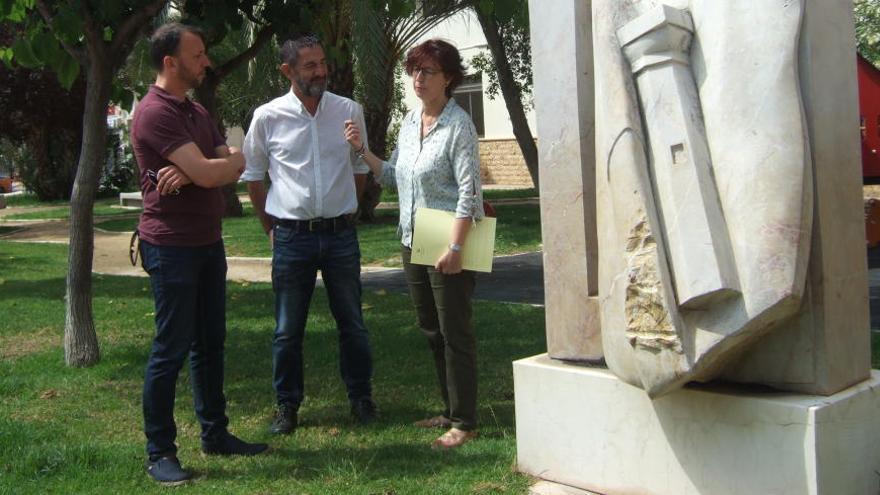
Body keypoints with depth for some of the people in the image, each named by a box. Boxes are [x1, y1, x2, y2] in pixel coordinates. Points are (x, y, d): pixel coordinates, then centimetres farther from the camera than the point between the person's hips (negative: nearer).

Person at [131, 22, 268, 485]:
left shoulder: (196, 112, 14)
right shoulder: (155, 113, -16)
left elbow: (231, 171, 4)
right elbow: (208, 173, -23)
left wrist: (188, 173, -16)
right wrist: (236, 158, -2)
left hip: (208, 242, 8)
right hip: (171, 247, -8)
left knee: (210, 343, 14)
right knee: (171, 349, -3)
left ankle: (215, 433, 25)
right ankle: (159, 452, 7)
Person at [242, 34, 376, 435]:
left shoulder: (349, 111, 1)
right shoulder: (267, 117, -3)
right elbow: (253, 176, 7)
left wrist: (345, 212, 13)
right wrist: (271, 227, 7)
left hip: (341, 234, 1)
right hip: (292, 237, -1)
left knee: (352, 323, 11)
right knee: (288, 329, 7)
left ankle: (360, 396, 26)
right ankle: (287, 405, 20)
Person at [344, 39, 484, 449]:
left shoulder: (458, 124, -12)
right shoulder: (410, 122, 11)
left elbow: (469, 191, -18)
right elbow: (393, 175, 18)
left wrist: (454, 248, -23)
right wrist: (363, 150, 4)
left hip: (448, 246, -8)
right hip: (413, 243, 8)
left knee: (455, 333, -2)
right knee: (432, 332, 15)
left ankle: (464, 423, 7)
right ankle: (451, 411, 28)